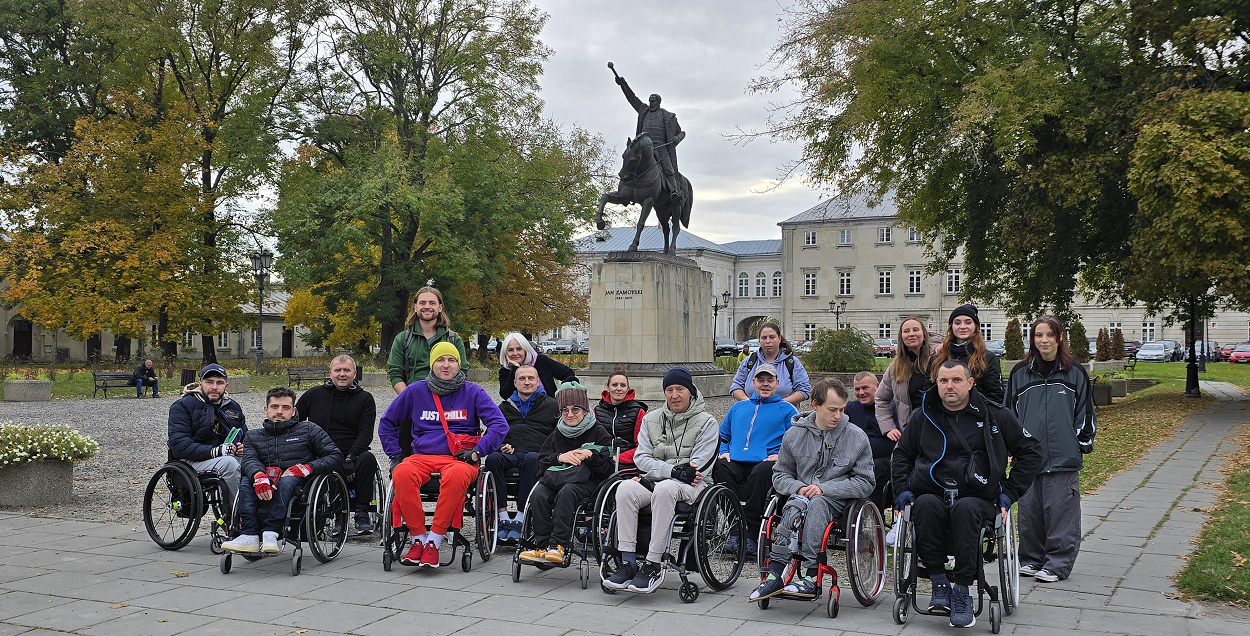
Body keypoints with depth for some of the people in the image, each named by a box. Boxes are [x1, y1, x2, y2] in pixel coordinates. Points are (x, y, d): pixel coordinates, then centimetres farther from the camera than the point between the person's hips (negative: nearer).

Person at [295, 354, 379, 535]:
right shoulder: (314, 395, 15)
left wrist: (350, 457, -17)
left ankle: (362, 513, -25)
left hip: (352, 455, 0)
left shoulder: (365, 399, 10)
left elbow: (365, 433, -1)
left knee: (367, 459, -34)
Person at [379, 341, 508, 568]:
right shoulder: (416, 391, 12)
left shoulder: (473, 393, 7)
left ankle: (434, 542, -27)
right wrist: (395, 455, 11)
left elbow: (500, 426, 2)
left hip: (460, 458, -2)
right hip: (422, 456, 2)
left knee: (456, 476, -39)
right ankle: (419, 538, -21)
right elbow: (387, 424, 22)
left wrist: (477, 452, -8)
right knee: (402, 474, -33)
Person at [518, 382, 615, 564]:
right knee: (538, 493, -28)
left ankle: (558, 545, -37)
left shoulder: (598, 433, 7)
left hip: (587, 482, -4)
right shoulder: (557, 435, 19)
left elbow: (608, 468, 0)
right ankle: (542, 546, -27)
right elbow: (542, 463, 12)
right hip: (557, 477, 4)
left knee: (566, 492, -37)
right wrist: (560, 457, -6)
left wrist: (590, 455, -15)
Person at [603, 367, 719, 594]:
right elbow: (641, 457, 5)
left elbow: (698, 467, -6)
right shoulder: (651, 419, 16)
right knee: (626, 488, -29)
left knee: (664, 489, -38)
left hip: (689, 486, -4)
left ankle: (653, 565, -35)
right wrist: (671, 469, -13)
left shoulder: (706, 422, 4)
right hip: (653, 481, 4)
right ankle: (628, 562, -30)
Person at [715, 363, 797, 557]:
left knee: (762, 472, -39)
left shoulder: (786, 409, 18)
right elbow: (722, 435, 33)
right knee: (719, 468, -32)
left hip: (765, 462, -3)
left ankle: (751, 533, -31)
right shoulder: (738, 407, 30)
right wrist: (723, 452, 12)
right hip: (735, 462, 3)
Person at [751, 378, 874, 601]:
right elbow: (780, 475, 11)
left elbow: (864, 483, -2)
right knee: (796, 504, -34)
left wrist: (824, 488, -14)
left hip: (836, 500, -1)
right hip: (801, 494, 1)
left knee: (816, 503, -36)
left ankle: (811, 577, -40)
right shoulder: (794, 434, 6)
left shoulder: (857, 437, 1)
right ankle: (774, 573, -40)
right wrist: (799, 488, -12)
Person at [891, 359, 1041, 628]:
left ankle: (962, 591, -30)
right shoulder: (923, 416, 12)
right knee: (925, 504, -35)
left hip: (978, 498, -1)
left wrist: (1010, 493, 7)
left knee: (966, 508, -37)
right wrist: (903, 489, 10)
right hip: (931, 493, 2)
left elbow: (1030, 452, 14)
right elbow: (901, 454, 25)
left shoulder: (995, 415, 7)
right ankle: (939, 583, -25)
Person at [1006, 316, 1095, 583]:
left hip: (1063, 458, -2)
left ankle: (1058, 563, 8)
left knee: (1060, 510, -1)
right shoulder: (1020, 372, 8)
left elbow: (1085, 411, 8)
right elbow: (1010, 411, 14)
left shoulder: (1075, 372, 4)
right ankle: (1031, 559, 19)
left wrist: (1084, 443, 4)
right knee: (1029, 510, 7)